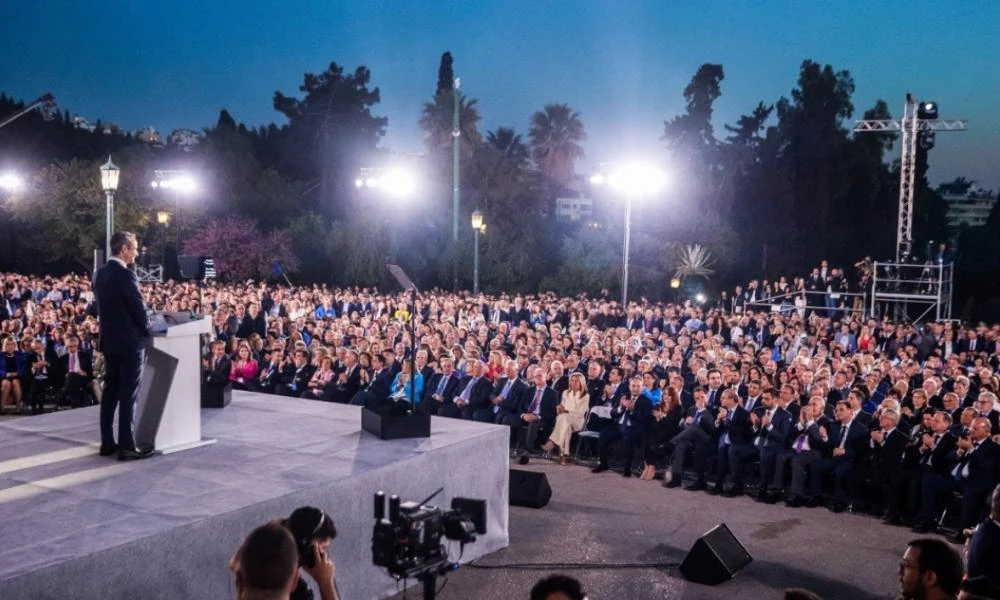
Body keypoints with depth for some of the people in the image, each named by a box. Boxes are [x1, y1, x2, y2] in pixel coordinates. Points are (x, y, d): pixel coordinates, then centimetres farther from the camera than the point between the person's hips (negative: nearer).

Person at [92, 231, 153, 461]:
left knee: (110, 391, 13)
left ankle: (107, 443, 17)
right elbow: (138, 306, -15)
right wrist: (146, 329, 2)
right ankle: (126, 447, -3)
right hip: (129, 341, -9)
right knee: (128, 395, -5)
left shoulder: (100, 274, 9)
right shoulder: (125, 274, -17)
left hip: (109, 340, 9)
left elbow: (102, 306, 14)